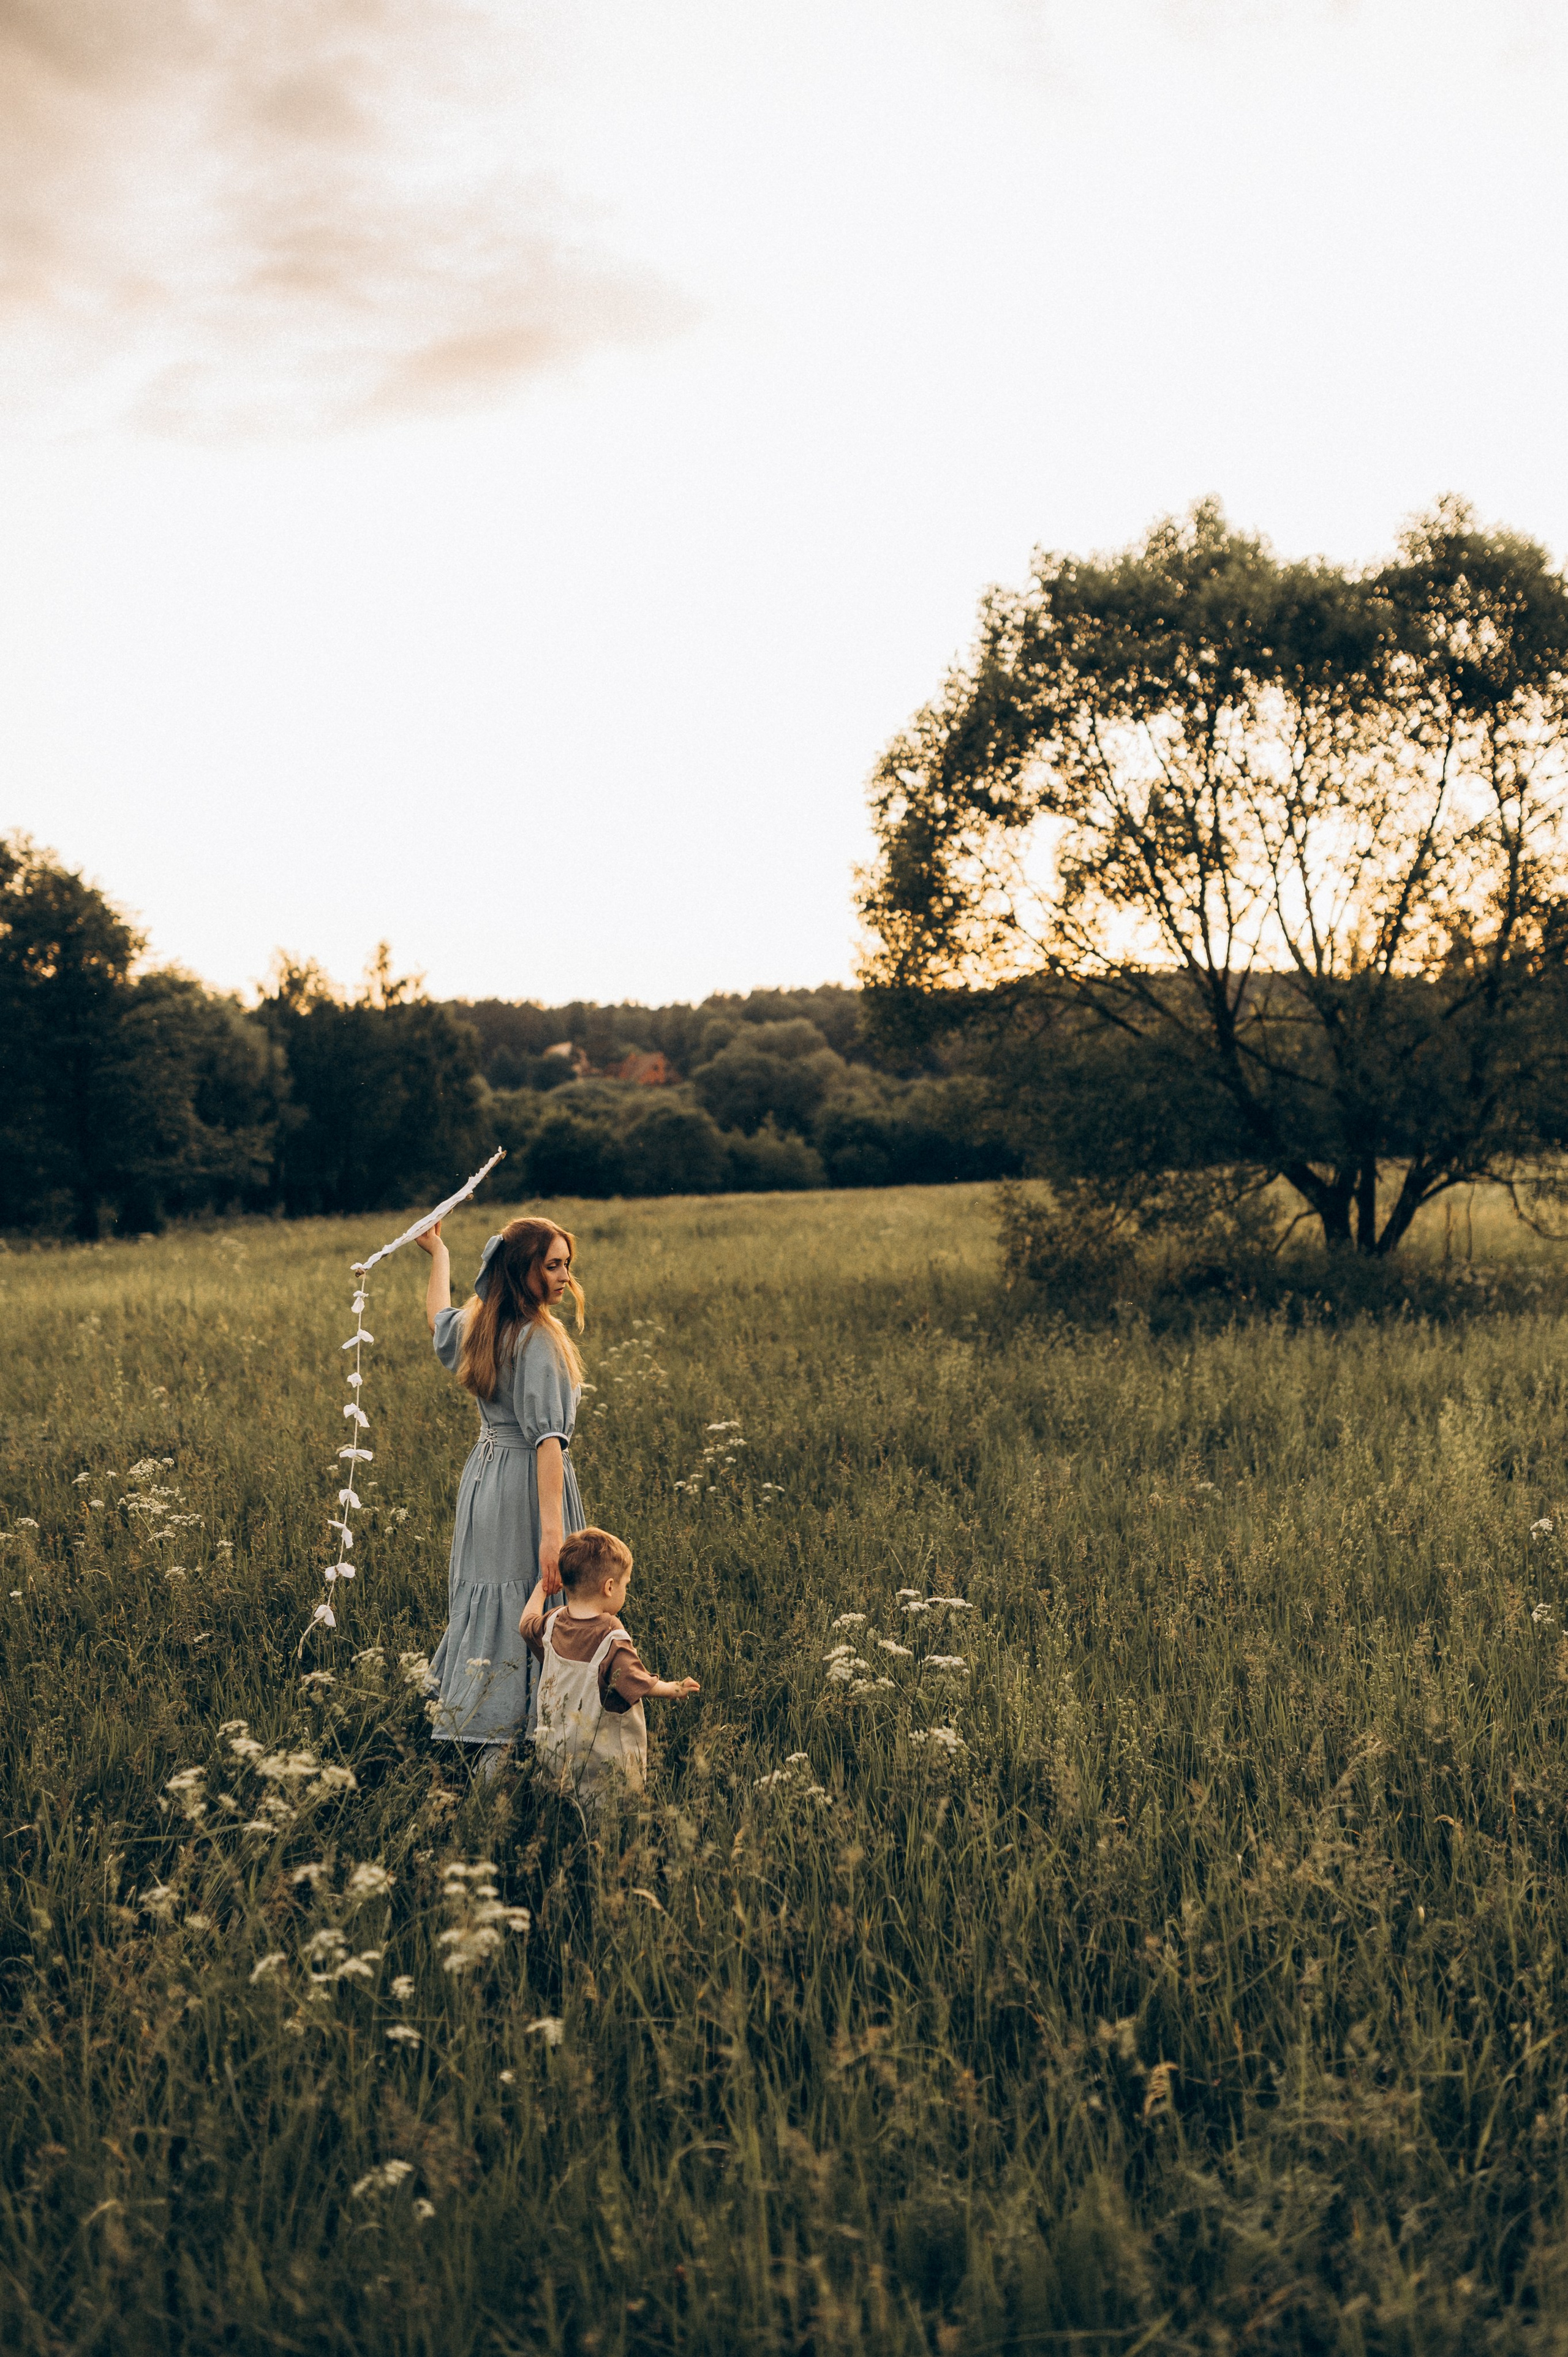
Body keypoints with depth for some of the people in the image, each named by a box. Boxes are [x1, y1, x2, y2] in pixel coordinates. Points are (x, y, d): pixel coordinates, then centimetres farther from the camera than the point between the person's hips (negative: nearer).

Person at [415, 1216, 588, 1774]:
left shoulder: (478, 1325, 6)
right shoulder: (539, 1340, -19)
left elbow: (438, 1319, 32)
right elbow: (547, 1437, -26)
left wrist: (438, 1254, 48)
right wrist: (552, 1531, -31)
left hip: (483, 1477, 8)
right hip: (529, 1484, -8)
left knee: (487, 1603, 14)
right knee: (533, 1608, -3)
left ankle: (480, 1742, 23)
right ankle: (505, 1754, -1)